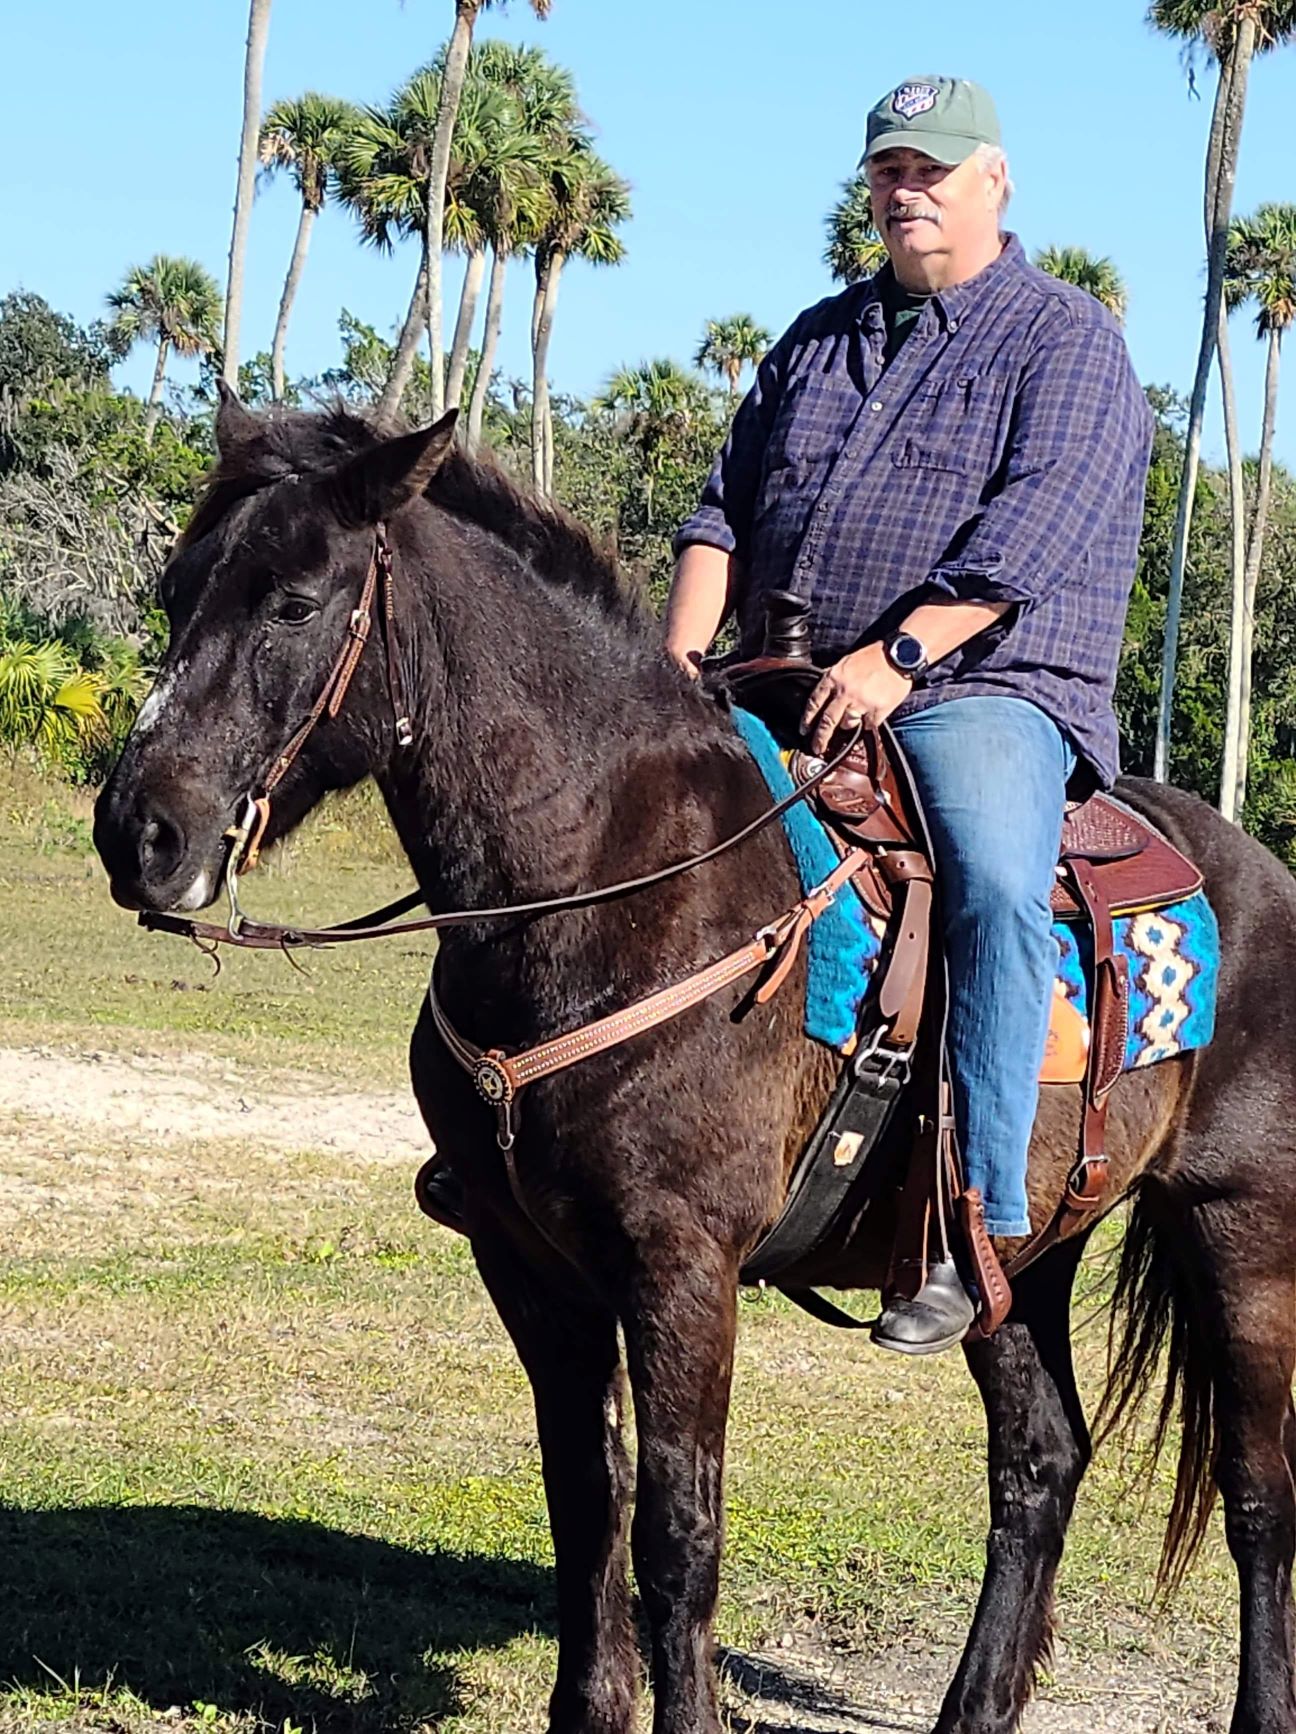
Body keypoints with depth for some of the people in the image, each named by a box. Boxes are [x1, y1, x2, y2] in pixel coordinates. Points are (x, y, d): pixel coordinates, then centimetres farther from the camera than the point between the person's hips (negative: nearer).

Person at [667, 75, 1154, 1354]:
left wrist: (901, 655, -23)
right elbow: (728, 506, 16)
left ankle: (976, 1220, -32)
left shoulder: (1067, 339, 3)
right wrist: (683, 652, -2)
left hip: (981, 688, -6)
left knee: (995, 883, -34)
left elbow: (1033, 528, -12)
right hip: (785, 694, 6)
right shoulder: (819, 338, 22)